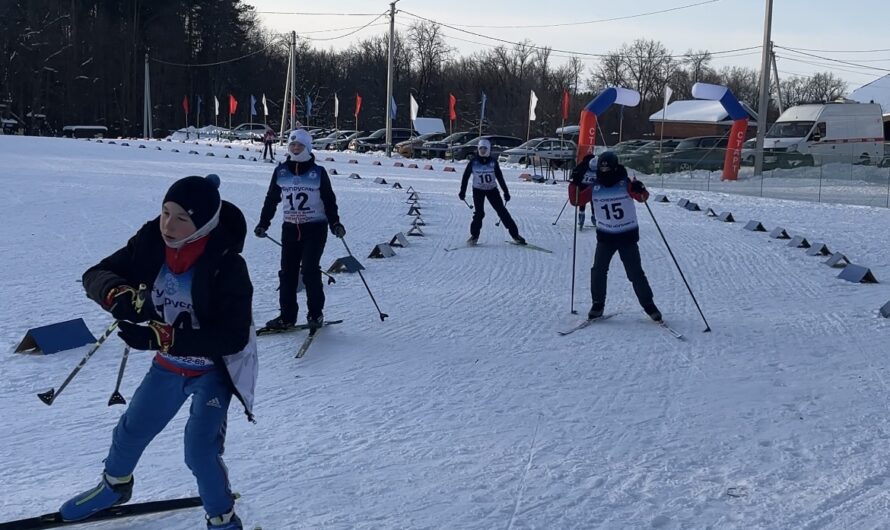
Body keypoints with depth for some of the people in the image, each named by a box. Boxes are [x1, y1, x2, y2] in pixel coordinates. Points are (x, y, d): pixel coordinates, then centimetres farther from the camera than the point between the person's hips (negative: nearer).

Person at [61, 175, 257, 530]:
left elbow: (233, 337, -31)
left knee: (200, 451, -14)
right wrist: (117, 294, -38)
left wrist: (163, 338, -39)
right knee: (132, 430, 22)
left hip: (212, 371, -6)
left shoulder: (227, 266, -30)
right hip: (168, 366, 6)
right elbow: (96, 275, -13)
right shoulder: (150, 244, -17)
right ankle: (114, 485, 53)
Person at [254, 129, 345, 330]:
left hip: (315, 228, -3)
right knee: (287, 272, 3)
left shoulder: (318, 172, -1)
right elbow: (271, 199, 12)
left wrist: (335, 223, -9)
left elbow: (329, 200, 1)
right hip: (290, 228, 3)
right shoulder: (281, 171, 6)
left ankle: (315, 314, 3)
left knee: (309, 270, -10)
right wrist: (263, 223, 8)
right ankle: (287, 316, 11)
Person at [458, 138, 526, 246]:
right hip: (478, 190, 0)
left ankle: (515, 234, 0)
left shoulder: (493, 161, -5)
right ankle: (474, 236, 6)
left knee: (502, 211, -4)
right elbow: (465, 176, 1)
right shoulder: (473, 162, -6)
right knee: (479, 213, -11)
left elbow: (500, 177, 1)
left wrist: (506, 192, 1)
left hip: (492, 189, 0)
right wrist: (462, 191, -1)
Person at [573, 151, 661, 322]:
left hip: (628, 235, -2)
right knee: (598, 271, -5)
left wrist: (639, 190, -40)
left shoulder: (625, 184, -11)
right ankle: (597, 304, 11)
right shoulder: (594, 187, -3)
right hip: (605, 236, 2)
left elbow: (642, 197, -17)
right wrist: (577, 181, -16)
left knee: (635, 273, -2)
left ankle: (649, 305, 11)